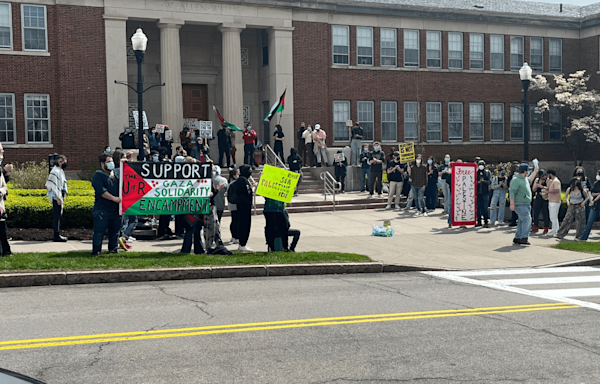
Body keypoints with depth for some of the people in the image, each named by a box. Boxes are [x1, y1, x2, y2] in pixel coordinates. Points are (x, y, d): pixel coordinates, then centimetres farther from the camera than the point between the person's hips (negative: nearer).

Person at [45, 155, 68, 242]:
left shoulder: (60, 171, 17)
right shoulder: (55, 171, -14)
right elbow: (53, 185, -20)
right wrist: (58, 198, -22)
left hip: (60, 197, 10)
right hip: (56, 197, -10)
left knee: (58, 215, 13)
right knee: (57, 216, -8)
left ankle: (58, 235, 19)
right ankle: (56, 236, -7)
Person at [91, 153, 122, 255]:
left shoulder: (114, 174, 18)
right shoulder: (98, 175, -5)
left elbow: (119, 187, 30)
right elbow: (101, 191, -17)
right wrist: (114, 198, -21)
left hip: (115, 209, 7)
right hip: (102, 209, -7)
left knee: (115, 229, 11)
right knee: (99, 230, -6)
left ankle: (113, 248, 22)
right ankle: (96, 250, -1)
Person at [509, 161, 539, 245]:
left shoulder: (525, 178, 14)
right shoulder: (516, 179, -15)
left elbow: (530, 179, 39)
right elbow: (512, 192, -19)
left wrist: (536, 169, 39)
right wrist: (512, 204, -23)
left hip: (526, 204, 10)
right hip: (520, 204, -10)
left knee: (522, 221, 10)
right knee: (527, 219, -15)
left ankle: (517, 238, 15)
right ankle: (524, 239, -13)